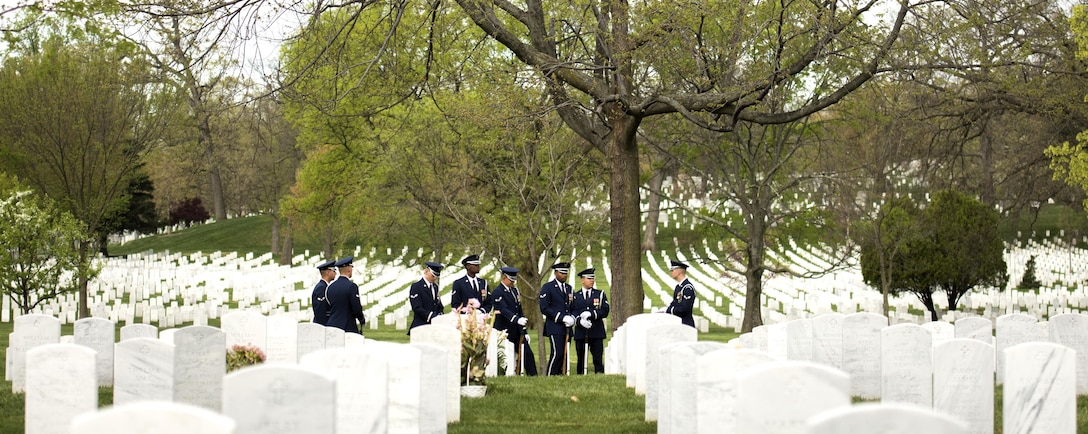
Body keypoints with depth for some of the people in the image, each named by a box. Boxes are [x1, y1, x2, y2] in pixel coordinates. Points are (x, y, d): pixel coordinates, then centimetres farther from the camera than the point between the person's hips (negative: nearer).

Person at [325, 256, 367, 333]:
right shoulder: (352, 286, -10)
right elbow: (357, 309, -13)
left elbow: (328, 308, 14)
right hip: (348, 328, -6)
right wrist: (362, 320, 7)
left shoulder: (331, 286, 9)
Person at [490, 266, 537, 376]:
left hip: (517, 331, 8)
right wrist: (517, 319, -42)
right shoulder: (497, 293, -12)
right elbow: (504, 310, -26)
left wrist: (524, 331, 15)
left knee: (528, 354, 2)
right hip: (505, 332, -8)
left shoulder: (514, 290, 14)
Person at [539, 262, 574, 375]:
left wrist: (572, 318, -1)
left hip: (567, 328, 6)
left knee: (565, 355, 1)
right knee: (558, 353, -16)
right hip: (555, 327, -6)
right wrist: (562, 318, -15)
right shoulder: (547, 288, -2)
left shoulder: (569, 288, 19)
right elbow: (544, 308, -10)